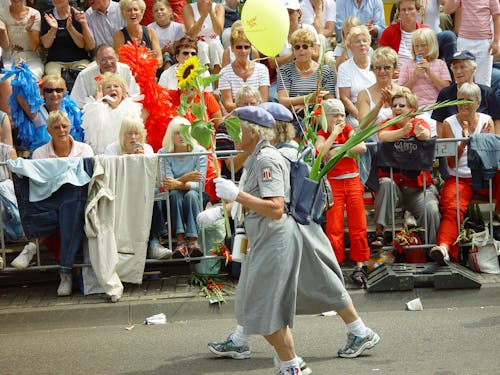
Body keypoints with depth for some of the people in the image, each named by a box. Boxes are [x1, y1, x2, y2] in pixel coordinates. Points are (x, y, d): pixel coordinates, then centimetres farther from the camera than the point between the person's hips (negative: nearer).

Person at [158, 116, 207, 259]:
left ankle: (193, 241, -45)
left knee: (190, 195, -33)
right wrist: (186, 178, -34)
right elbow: (166, 183, -14)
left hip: (195, 197, 0)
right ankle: (181, 241, -45)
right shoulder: (163, 154, -4)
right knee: (175, 194, -33)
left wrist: (178, 184, -34)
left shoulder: (199, 152, -6)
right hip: (172, 200, 0)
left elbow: (199, 184, -15)